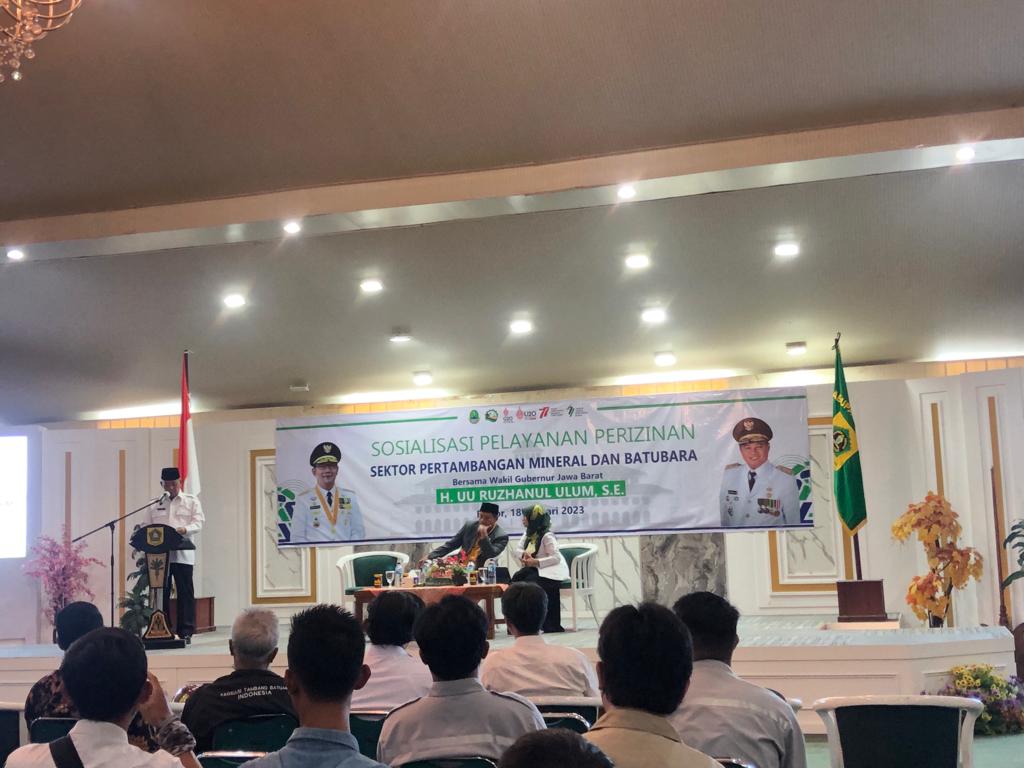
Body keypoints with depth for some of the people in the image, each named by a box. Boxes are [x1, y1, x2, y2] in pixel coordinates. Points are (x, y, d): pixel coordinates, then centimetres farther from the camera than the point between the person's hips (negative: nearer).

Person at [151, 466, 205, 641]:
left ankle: (186, 631, 0)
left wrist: (184, 529, -22)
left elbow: (198, 523, -2)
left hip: (182, 554, -2)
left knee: (185, 593, -3)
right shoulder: (156, 504, 16)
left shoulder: (191, 501, 9)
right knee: (161, 593, 3)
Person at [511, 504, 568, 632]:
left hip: (552, 570, -8)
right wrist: (524, 554, -17)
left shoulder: (547, 536, -14)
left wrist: (536, 562, -27)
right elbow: (518, 550, 7)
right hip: (535, 569, 8)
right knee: (517, 578, -19)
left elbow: (556, 558, -21)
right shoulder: (528, 534, 12)